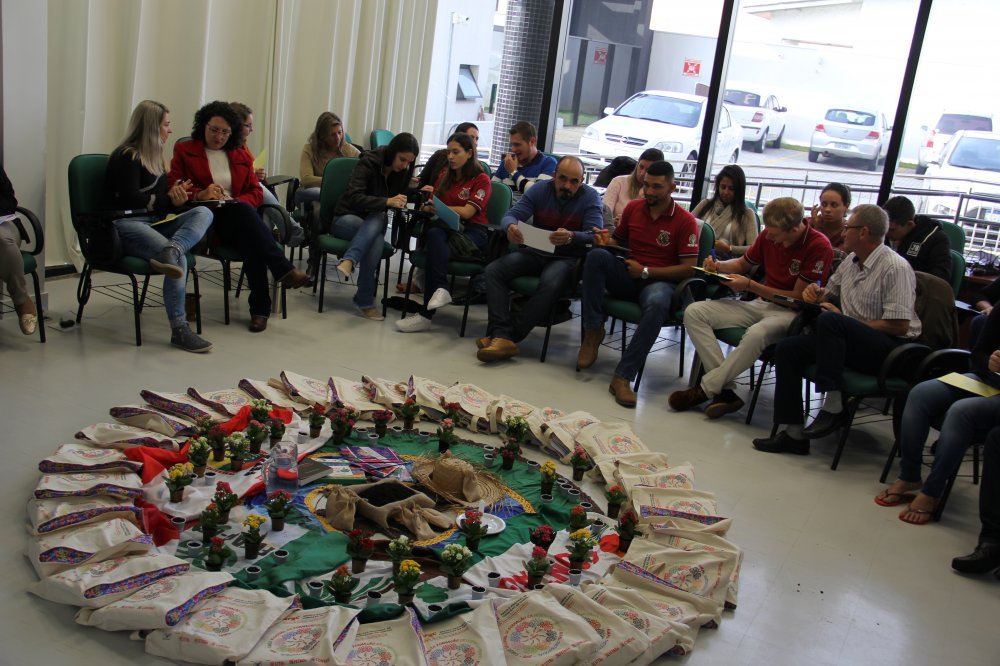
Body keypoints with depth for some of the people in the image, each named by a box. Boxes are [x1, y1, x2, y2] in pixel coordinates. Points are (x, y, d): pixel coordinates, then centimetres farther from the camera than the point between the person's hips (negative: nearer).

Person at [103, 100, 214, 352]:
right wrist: (169, 199, -3)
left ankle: (170, 252, -47)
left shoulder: (155, 156, 24)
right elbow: (131, 200, -13)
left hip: (154, 222, 8)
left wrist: (175, 199, 0)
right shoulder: (127, 156, -2)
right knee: (180, 258, -32)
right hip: (126, 225, -8)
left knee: (204, 213, -19)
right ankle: (179, 329, -34)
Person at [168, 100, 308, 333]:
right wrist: (200, 194, -18)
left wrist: (239, 202, -8)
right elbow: (173, 188, 3)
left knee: (250, 242, -35)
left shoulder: (241, 156, 23)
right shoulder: (184, 150, 14)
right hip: (204, 217, -3)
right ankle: (284, 270, -45)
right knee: (243, 211, -37)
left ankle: (260, 307, -34)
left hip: (238, 217, 4)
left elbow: (255, 191, 17)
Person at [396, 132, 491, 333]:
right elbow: (432, 207, 20)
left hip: (472, 231, -4)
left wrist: (436, 207, -4)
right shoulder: (445, 176, 23)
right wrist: (428, 204, -4)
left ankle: (426, 314, -42)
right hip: (445, 226, 4)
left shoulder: (481, 180, 5)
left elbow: (467, 212, -7)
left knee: (435, 247, -34)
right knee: (434, 233, -35)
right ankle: (441, 289, -54)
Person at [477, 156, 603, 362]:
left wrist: (571, 236, -39)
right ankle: (502, 336, -32)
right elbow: (511, 215, -4)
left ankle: (510, 335, -31)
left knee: (551, 282, -38)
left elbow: (595, 234, -16)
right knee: (494, 270, -21)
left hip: (567, 258, -4)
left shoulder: (591, 197, -5)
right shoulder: (540, 190, 3)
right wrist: (510, 227, -31)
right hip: (535, 252, 4)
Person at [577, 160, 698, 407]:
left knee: (657, 303, -41)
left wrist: (646, 271, -13)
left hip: (659, 280, -4)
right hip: (627, 276, 4)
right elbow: (618, 240, 23)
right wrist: (605, 242, -3)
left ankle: (623, 377, -38)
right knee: (596, 255, -27)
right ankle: (593, 331, -21)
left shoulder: (685, 221, -4)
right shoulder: (633, 208, 9)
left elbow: (688, 268, -7)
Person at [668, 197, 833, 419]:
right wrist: (718, 265, -1)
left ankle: (705, 389, -22)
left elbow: (798, 297, -14)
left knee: (757, 333, -41)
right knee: (694, 312, -11)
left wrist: (750, 285, -15)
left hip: (790, 311, -7)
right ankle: (725, 390, -22)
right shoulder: (768, 235, 3)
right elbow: (743, 263, 21)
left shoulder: (819, 246, -15)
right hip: (760, 304, 7)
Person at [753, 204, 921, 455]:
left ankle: (833, 407, -26)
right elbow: (830, 293, 28)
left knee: (829, 320, -33)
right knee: (787, 348, -8)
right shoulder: (851, 260, 11)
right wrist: (816, 293, 4)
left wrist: (845, 321, -15)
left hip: (891, 348, -8)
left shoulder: (896, 268, -14)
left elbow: (899, 326, -20)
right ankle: (794, 434, -11)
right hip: (852, 341, 8)